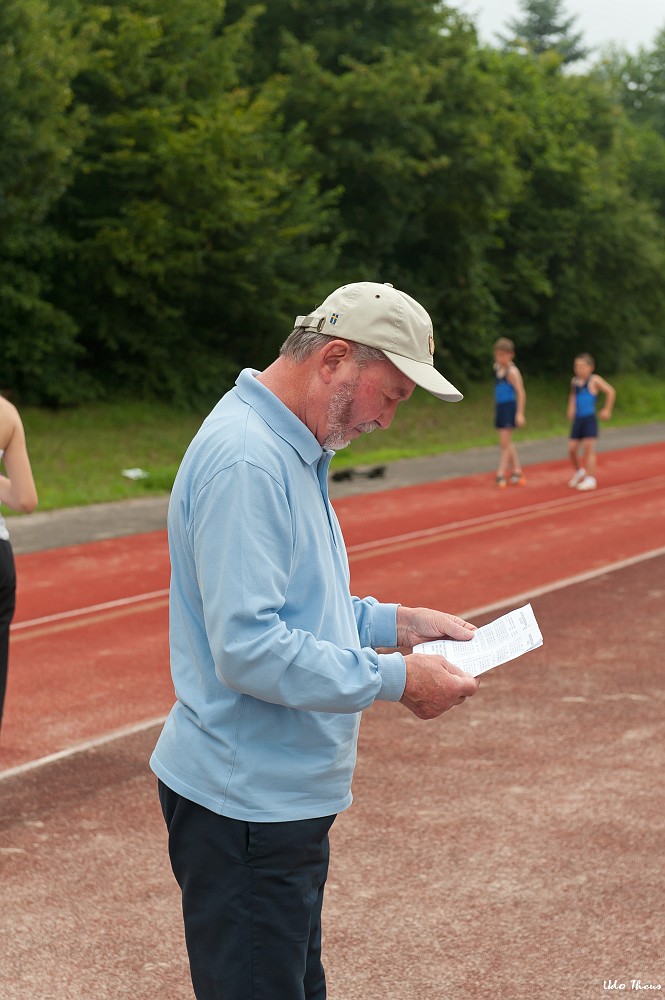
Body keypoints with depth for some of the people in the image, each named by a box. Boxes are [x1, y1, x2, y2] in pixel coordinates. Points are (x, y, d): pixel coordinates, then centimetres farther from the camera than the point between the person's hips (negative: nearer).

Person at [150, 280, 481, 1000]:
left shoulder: (292, 450, 13)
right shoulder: (244, 461, -22)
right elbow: (247, 649, -28)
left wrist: (394, 623, 10)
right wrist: (395, 679, -22)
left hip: (286, 798, 11)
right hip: (244, 806, -11)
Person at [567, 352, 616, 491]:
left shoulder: (594, 380, -7)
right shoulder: (574, 381, 10)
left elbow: (611, 391, -8)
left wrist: (607, 410, -6)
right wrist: (571, 408, 18)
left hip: (589, 419, -6)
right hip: (578, 419, 6)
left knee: (588, 448, -7)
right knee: (572, 449, 4)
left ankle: (590, 479, -1)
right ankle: (578, 472, 30)